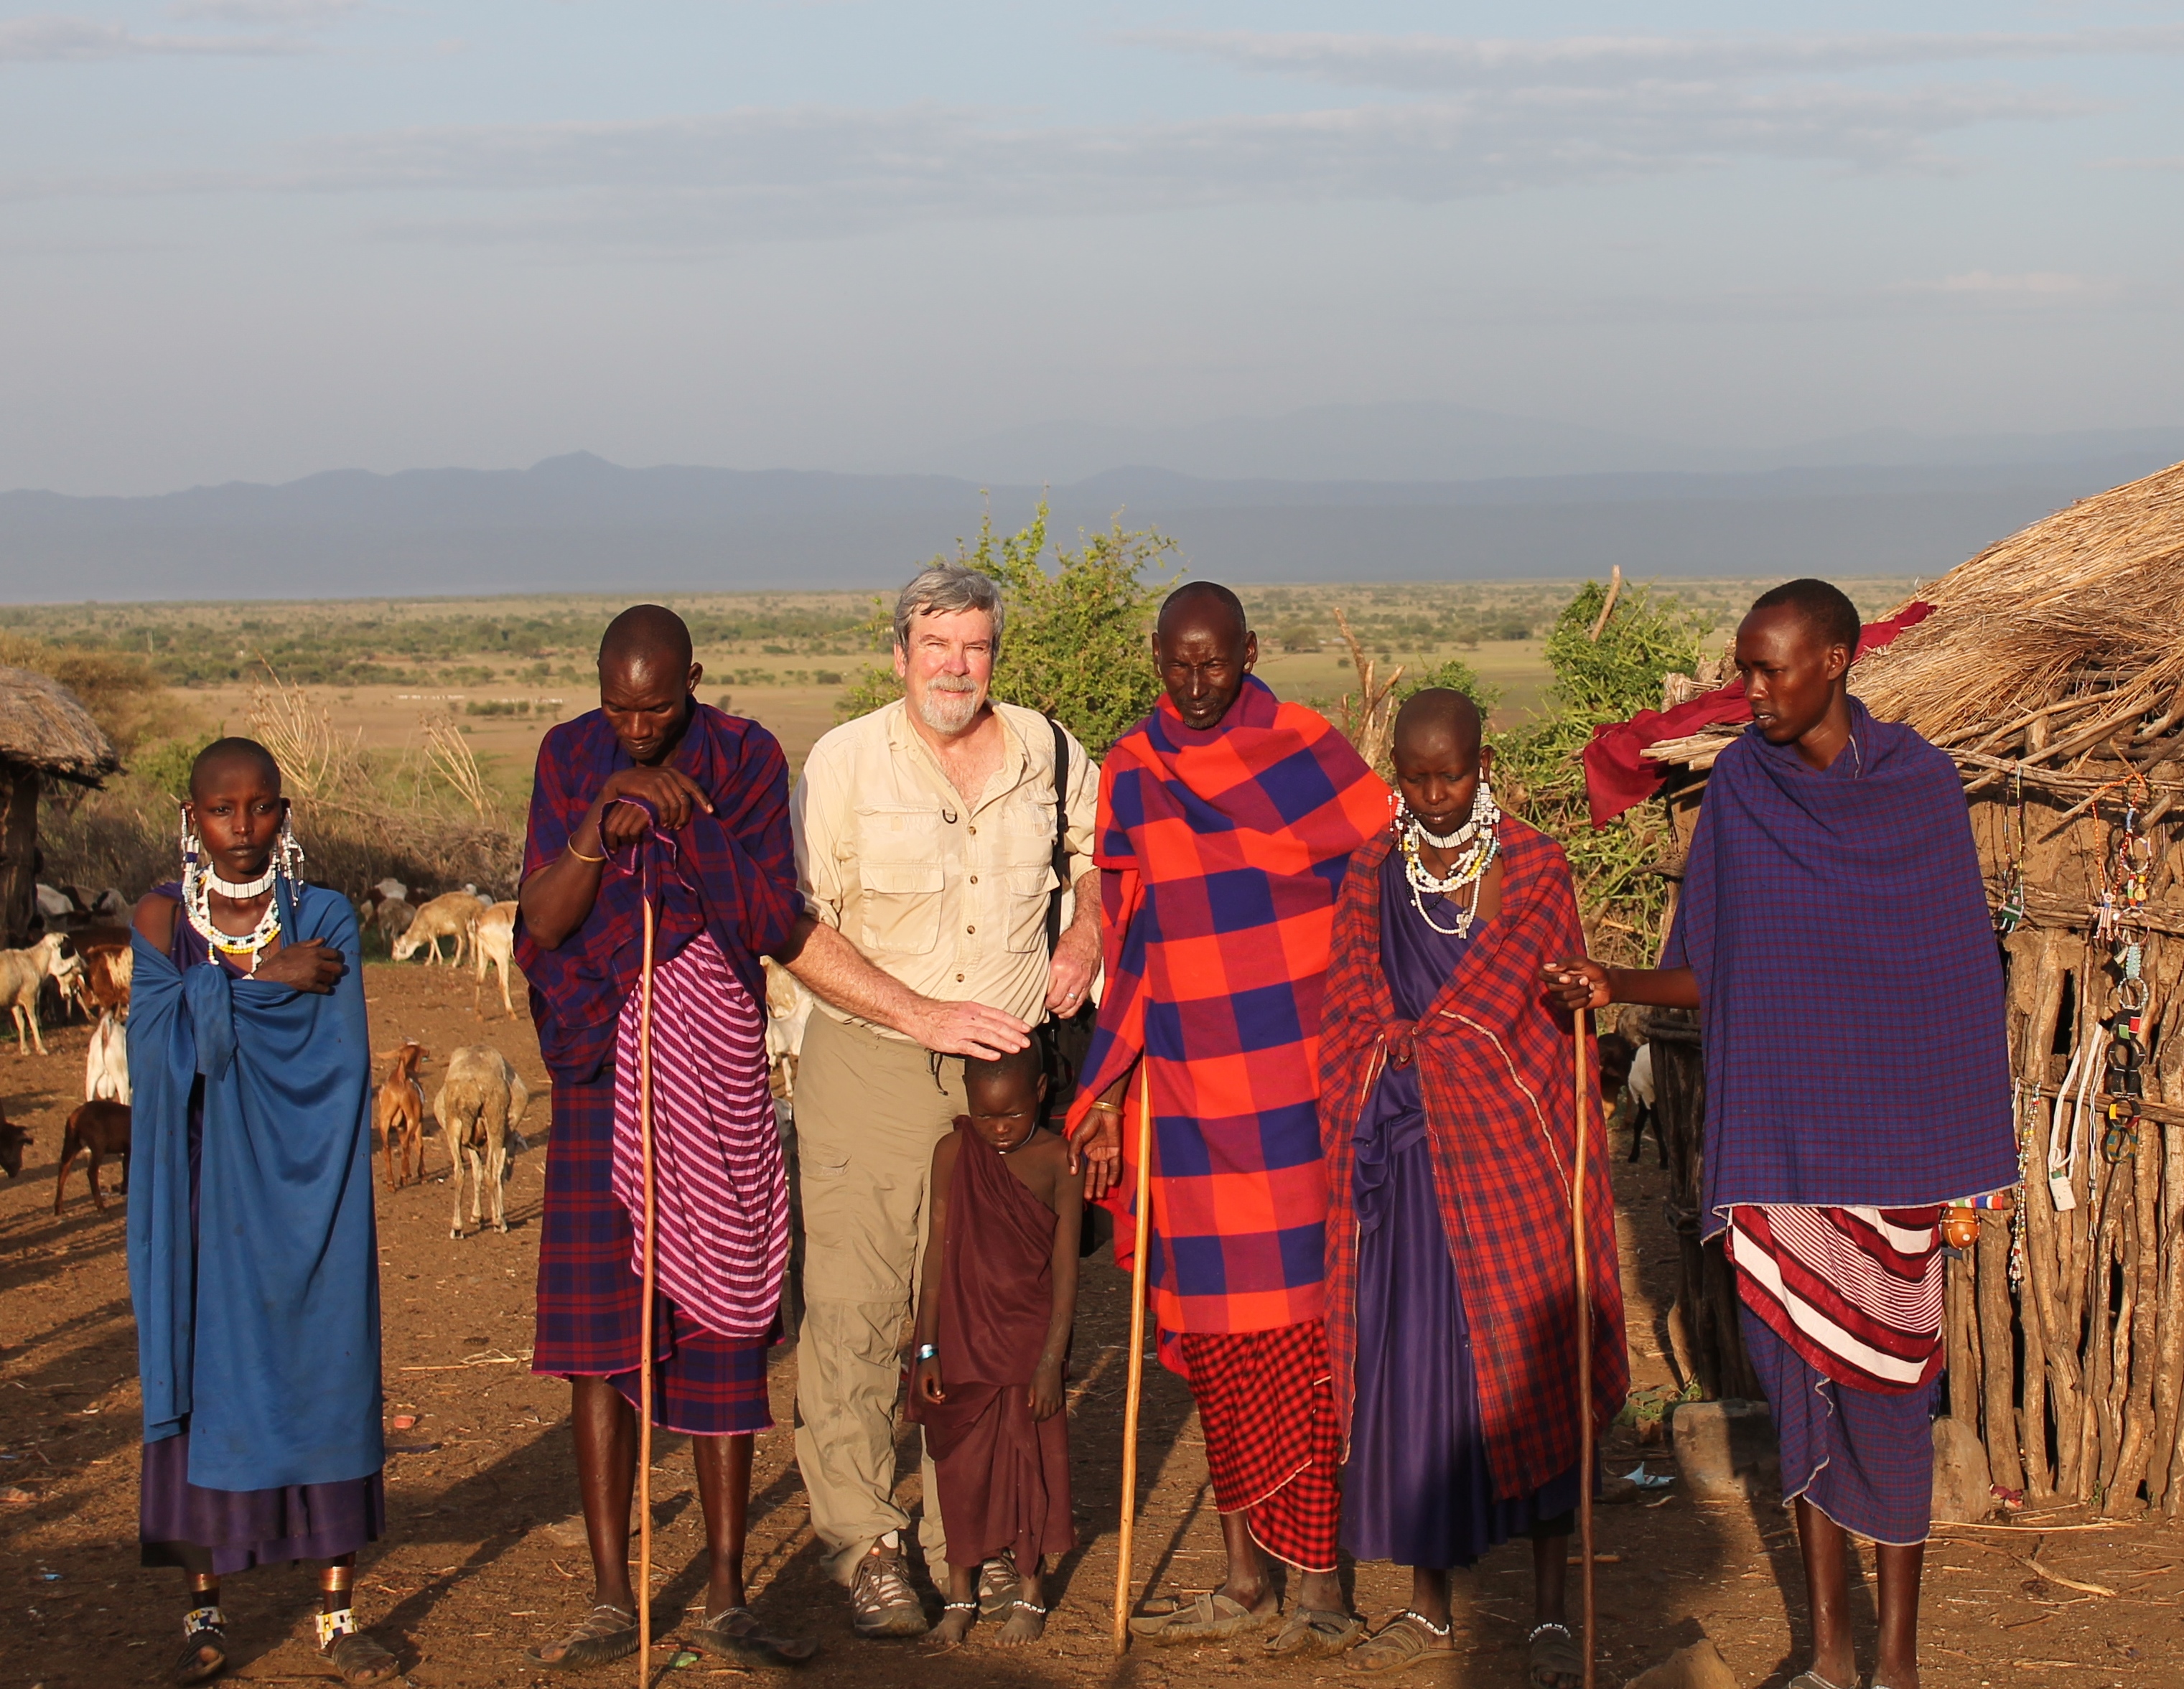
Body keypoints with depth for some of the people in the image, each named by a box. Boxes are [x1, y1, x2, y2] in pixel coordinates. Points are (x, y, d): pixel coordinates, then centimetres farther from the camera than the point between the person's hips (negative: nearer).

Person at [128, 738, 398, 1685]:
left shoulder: (325, 920, 1)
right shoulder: (162, 918, 3)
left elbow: (337, 1053, -10)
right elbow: (165, 1042, -12)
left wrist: (220, 1002, -12)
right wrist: (269, 986, -13)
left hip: (302, 1192, 0)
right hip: (203, 1193, 0)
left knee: (326, 1380, -1)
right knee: (204, 1378, 1)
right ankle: (205, 1608, 11)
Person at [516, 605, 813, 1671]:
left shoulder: (744, 761, 0)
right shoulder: (569, 759, 4)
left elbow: (771, 924, -8)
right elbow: (541, 924, -3)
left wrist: (687, 816, -16)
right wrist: (598, 829, -19)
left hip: (713, 1073, -1)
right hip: (602, 1069, 1)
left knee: (721, 1330, 0)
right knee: (596, 1334, 0)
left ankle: (726, 1602, 8)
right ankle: (612, 1602, 8)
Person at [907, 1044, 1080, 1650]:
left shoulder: (1057, 1159, -7)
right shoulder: (952, 1154, -1)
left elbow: (1065, 1265, -6)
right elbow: (939, 1253, 2)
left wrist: (1051, 1359, -10)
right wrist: (926, 1350, 0)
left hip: (1029, 1335, -2)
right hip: (962, 1337, 2)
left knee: (1030, 1459, 5)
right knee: (960, 1461, 8)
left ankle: (1031, 1590, 19)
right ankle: (959, 1594, 19)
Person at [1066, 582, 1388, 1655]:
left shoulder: (1308, 749, -2)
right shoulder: (1129, 774, 8)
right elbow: (1128, 947, 13)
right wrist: (1106, 1094, 11)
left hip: (1306, 1085, -3)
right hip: (1191, 1098, 3)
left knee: (1307, 1331, -5)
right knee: (1219, 1338, 7)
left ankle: (1318, 1584, 3)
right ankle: (1243, 1584, 16)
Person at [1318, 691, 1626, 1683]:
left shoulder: (1536, 869, 2)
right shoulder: (1371, 878, 7)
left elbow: (1563, 1020, 2)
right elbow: (1352, 1023, 7)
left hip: (1512, 1149, -2)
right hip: (1403, 1155, 2)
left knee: (1530, 1367, -1)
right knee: (1408, 1366, 3)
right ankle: (1428, 1605, 15)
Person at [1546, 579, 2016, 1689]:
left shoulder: (1920, 786, -4)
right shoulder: (1739, 787, 1)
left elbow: (1960, 976, 0)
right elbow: (1709, 972, 5)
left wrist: (1967, 1170, -1)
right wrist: (1612, 986, -15)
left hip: (1887, 1137, -2)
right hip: (1775, 1131, 2)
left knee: (1888, 1387, 1)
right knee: (1803, 1382, 8)